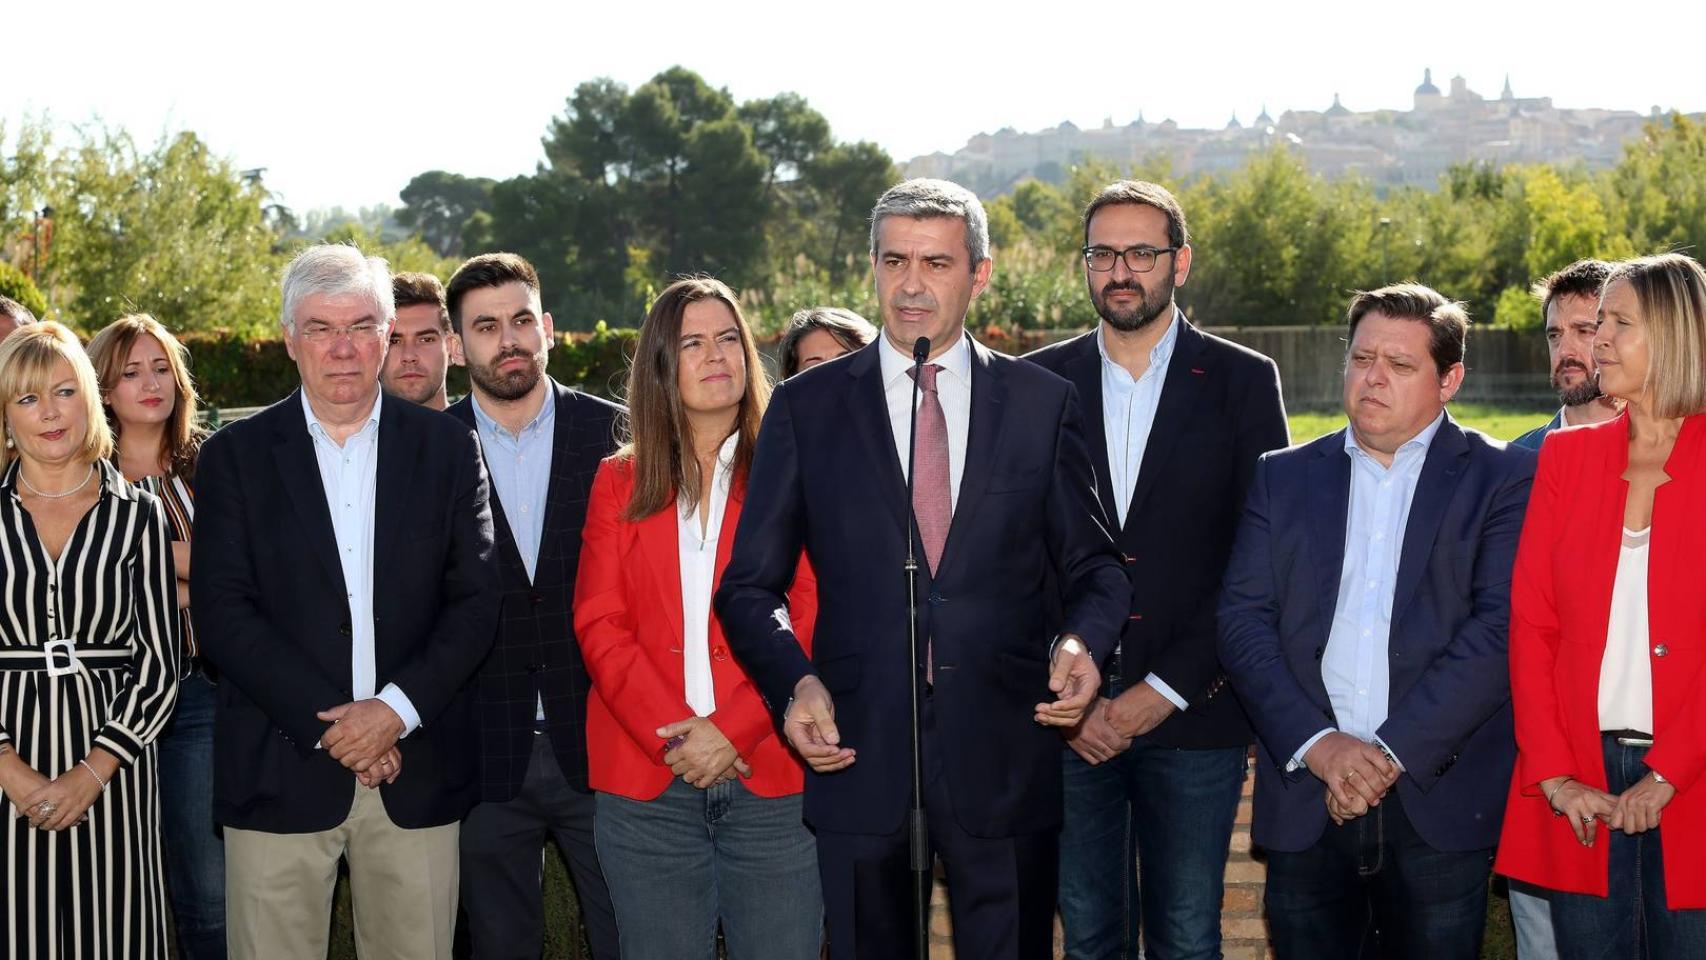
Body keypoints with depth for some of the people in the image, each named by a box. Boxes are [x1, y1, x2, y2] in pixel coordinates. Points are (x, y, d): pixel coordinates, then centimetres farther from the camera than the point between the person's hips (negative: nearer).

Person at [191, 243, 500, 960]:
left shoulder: (448, 449, 7)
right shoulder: (236, 456, 4)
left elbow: (475, 602, 2)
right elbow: (221, 614, -3)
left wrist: (396, 710, -11)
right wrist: (327, 725, -11)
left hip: (417, 773, 1)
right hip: (280, 772, -1)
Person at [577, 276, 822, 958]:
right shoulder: (620, 482, 12)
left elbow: (811, 622, -3)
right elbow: (599, 625, 4)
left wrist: (731, 731, -13)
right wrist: (673, 734, -10)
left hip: (770, 775, -2)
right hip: (646, 783, 2)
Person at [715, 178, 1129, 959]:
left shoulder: (1043, 402, 6)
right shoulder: (805, 408, 4)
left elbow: (1093, 564, 9)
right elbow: (751, 584, 5)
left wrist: (1082, 640, -12)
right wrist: (795, 682, -13)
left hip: (1003, 752, 0)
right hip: (855, 747, 0)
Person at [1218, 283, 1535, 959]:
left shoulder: (1504, 479, 3)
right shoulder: (1283, 477, 12)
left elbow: (1500, 628, -8)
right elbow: (1243, 619, 3)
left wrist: (1394, 750, -14)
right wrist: (1317, 745, -10)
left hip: (1441, 804, -2)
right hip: (1304, 801, 2)